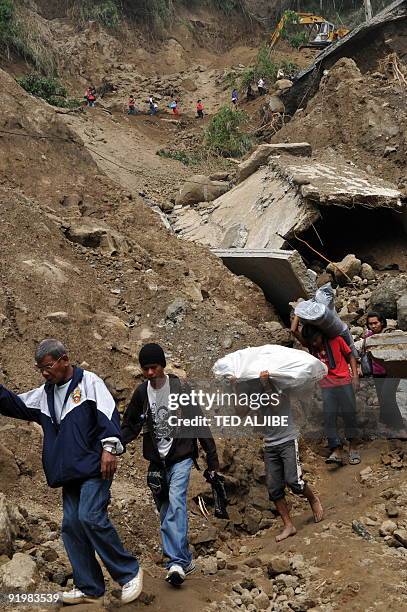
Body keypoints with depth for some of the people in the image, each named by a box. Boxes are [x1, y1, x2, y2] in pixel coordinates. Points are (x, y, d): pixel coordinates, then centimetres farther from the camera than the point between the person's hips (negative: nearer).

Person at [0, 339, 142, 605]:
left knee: (91, 517, -20)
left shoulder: (89, 382, -4)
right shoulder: (44, 394, 16)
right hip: (69, 473, 8)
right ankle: (89, 589, 15)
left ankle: (130, 572, -4)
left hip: (95, 467, -8)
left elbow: (108, 413, -13)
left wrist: (110, 445, -23)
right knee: (71, 525, 5)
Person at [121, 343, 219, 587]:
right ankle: (184, 560, 18)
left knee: (175, 503, -22)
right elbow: (130, 426, 11)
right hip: (157, 461, 5)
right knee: (165, 511, 7)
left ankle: (178, 562, -24)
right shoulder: (141, 393, 2)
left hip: (181, 457, -5)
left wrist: (213, 459, -6)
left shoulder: (180, 388, -9)